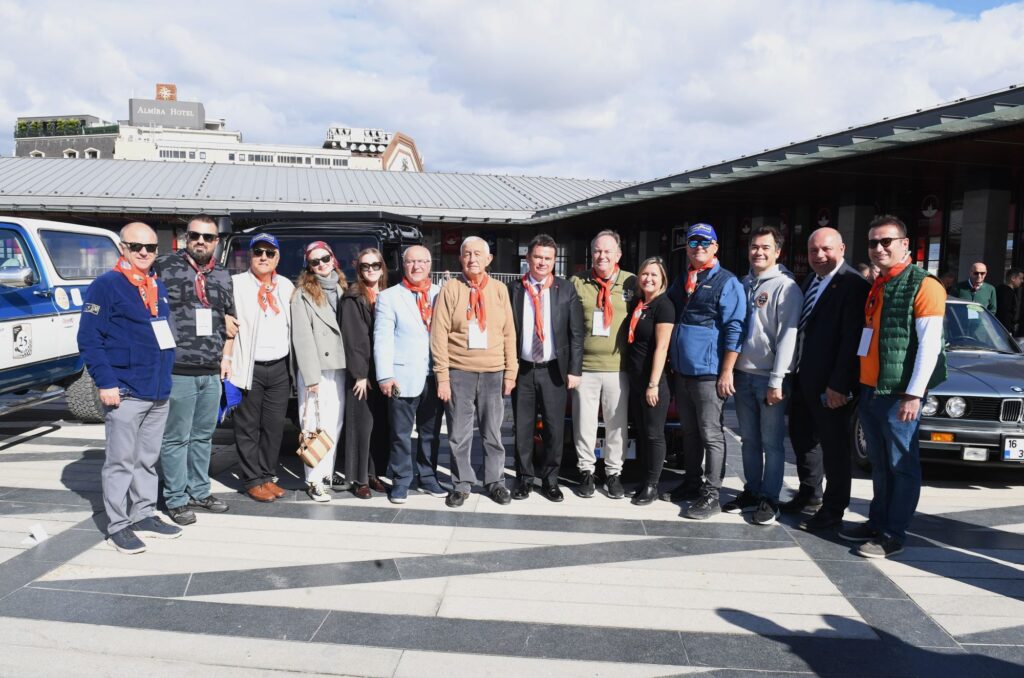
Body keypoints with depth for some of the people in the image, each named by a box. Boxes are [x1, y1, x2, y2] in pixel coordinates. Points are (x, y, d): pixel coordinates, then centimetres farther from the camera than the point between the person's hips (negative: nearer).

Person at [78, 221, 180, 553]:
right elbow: (88, 339, -12)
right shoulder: (106, 285, -8)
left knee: (147, 460, 15)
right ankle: (118, 525, 12)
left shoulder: (159, 287, 14)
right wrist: (106, 383, -17)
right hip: (125, 392, -7)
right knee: (121, 461, 1)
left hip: (159, 392, 7)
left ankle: (145, 516, 26)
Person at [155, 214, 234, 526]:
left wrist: (225, 356, 17)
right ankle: (176, 499, 14)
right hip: (177, 370, -5)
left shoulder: (222, 275, 13)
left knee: (203, 435, 15)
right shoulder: (165, 266, -5)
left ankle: (199, 491, 28)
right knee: (176, 438, 2)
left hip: (211, 372, 6)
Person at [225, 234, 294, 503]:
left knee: (274, 426, 9)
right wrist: (227, 365, -10)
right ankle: (253, 480, 15)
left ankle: (267, 476, 22)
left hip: (280, 367, 4)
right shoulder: (236, 284, -1)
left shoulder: (287, 286, 12)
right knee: (248, 428, 4)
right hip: (249, 368, -4)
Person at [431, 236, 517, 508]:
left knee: (493, 433, 9)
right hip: (458, 373, -1)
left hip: (493, 374, 2)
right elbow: (439, 334, -4)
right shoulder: (450, 289, -1)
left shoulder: (499, 290, 7)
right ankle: (461, 484, 20)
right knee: (459, 435, 5)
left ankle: (495, 482, 24)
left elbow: (509, 333, 7)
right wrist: (442, 376, -8)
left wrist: (510, 372, 2)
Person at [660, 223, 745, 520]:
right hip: (682, 370, 7)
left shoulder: (727, 282, -5)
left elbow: (734, 330, -10)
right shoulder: (680, 281, 14)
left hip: (709, 373, -6)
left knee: (711, 435, -1)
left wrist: (727, 372, -15)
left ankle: (710, 494, 7)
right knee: (689, 432, 15)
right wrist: (670, 362, 17)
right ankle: (691, 483, 27)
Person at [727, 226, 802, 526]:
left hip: (769, 377, -6)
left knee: (772, 442, 2)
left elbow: (787, 336, -13)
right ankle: (751, 491, 24)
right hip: (743, 374, 6)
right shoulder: (744, 283, 12)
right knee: (749, 439, 13)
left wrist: (776, 380, -17)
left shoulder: (786, 287, -8)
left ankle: (769, 499, 11)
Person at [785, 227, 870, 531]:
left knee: (834, 446, 5)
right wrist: (795, 372, 11)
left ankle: (833, 509, 18)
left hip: (831, 384, -8)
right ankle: (810, 493, 38)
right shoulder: (810, 281, 12)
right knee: (802, 437, 19)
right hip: (803, 379, 9)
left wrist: (838, 385, -22)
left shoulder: (854, 286, -15)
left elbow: (852, 340, -20)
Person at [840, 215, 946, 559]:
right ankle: (877, 522, 27)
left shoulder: (924, 286, -9)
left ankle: (893, 534, 11)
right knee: (879, 464, 17)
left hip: (898, 394, -7)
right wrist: (857, 386, 13)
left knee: (901, 466, 3)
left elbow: (929, 345, -14)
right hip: (869, 390, 8)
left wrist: (914, 395, -18)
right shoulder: (875, 288, 15)